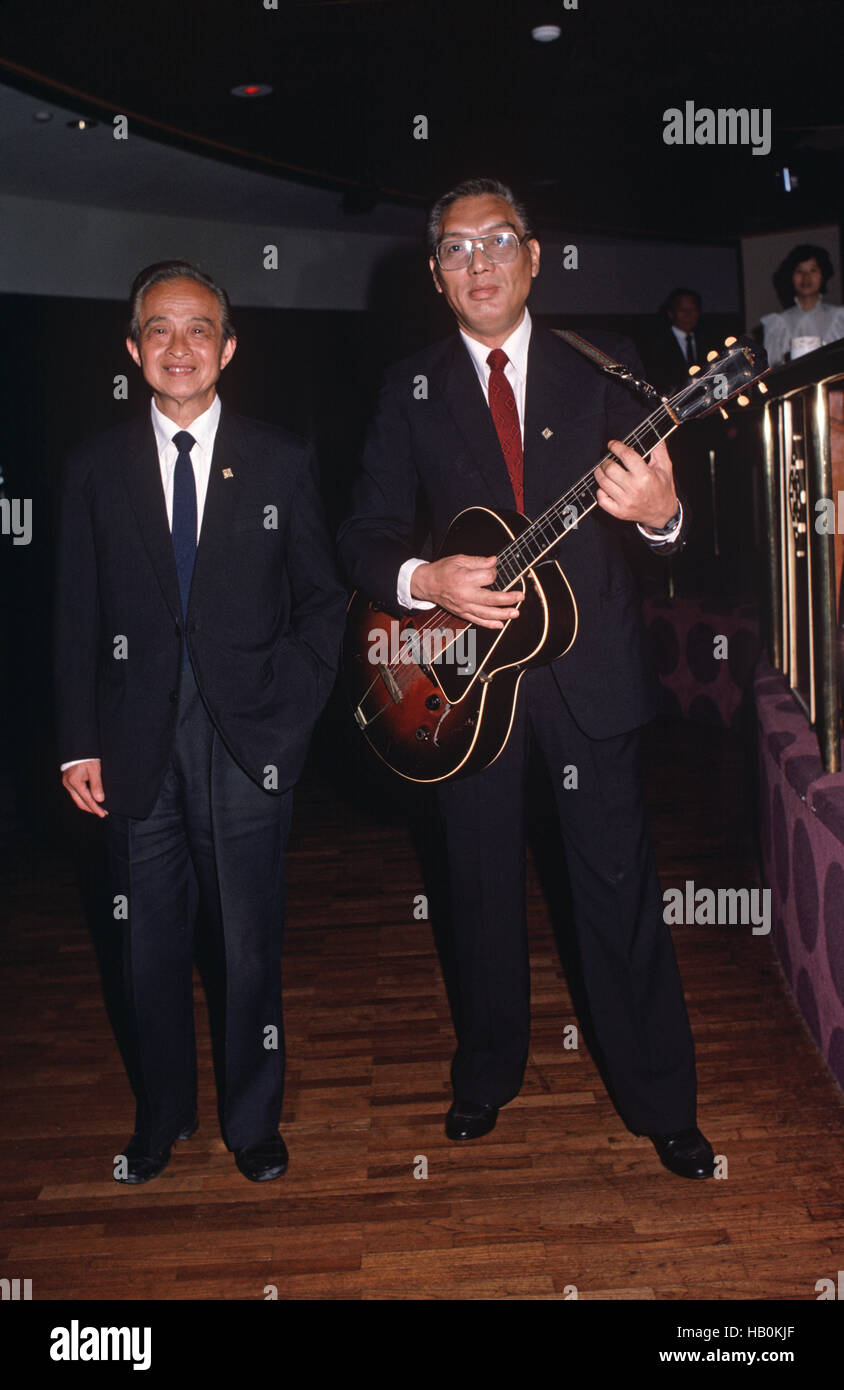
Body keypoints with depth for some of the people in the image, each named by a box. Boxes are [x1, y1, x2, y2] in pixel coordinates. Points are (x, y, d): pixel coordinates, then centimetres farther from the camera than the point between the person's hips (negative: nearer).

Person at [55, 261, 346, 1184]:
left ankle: (253, 1119, 29)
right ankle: (161, 1116, 33)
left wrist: (291, 711, -5)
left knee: (251, 941, 7)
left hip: (248, 736, -1)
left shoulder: (280, 462, 3)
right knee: (151, 943, 12)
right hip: (137, 744, 1)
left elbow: (321, 601, 5)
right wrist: (79, 745, 1)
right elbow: (77, 618, 6)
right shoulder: (96, 469, 6)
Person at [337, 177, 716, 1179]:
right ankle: (487, 1075, 34)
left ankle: (660, 1103, 21)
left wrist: (661, 513, -26)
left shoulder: (601, 368, 4)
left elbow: (657, 504, -2)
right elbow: (364, 537, 2)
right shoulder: (411, 390, 5)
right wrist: (425, 581, -19)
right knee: (482, 882, 13)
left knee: (618, 883, 4)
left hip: (589, 664, -1)